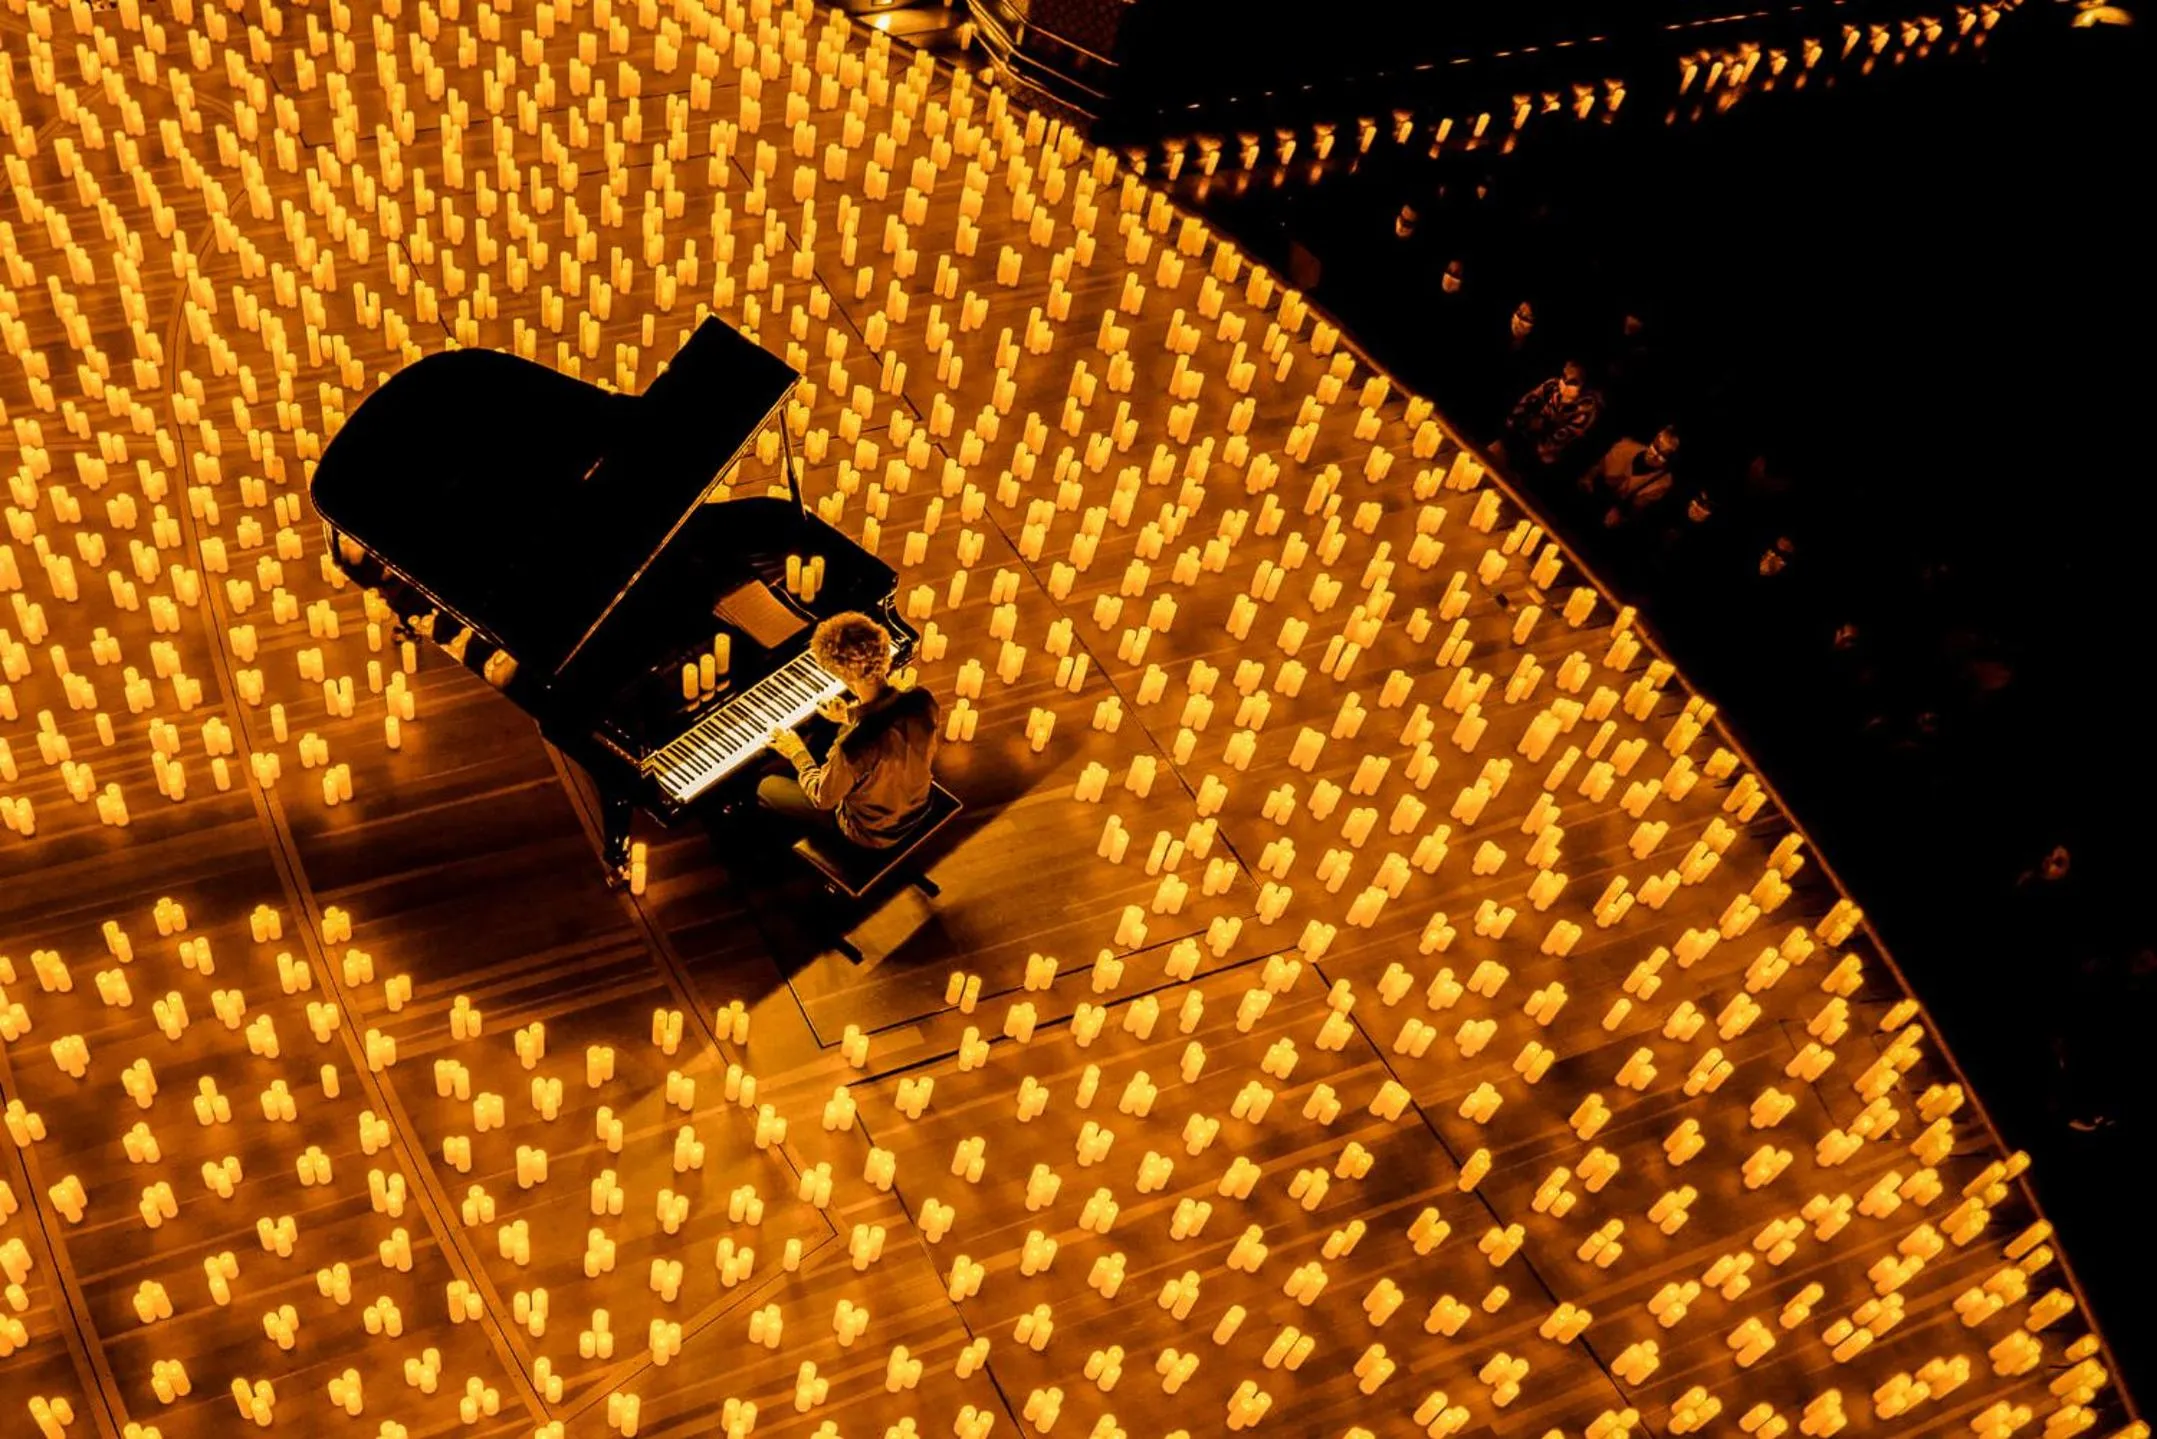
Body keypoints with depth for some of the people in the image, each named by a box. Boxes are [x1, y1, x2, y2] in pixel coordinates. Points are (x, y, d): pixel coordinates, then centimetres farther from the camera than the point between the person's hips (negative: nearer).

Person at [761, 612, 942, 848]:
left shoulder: (853, 746, -42)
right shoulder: (923, 700, -24)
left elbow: (823, 798, -19)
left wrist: (798, 754, -3)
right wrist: (852, 719, 11)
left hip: (872, 833, -5)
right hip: (917, 808, 5)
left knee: (766, 788, 15)